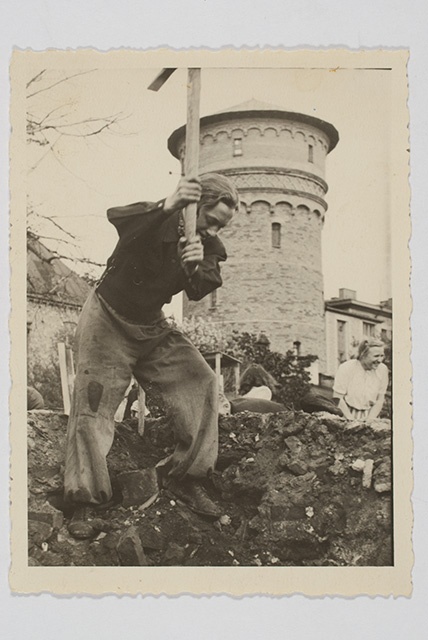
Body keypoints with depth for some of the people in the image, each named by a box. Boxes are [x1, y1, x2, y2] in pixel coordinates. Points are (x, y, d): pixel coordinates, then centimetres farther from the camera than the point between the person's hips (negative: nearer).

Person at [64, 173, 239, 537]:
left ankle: (184, 478, 0)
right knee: (93, 409, -6)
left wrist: (198, 268, -45)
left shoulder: (207, 246, -7)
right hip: (108, 321, -5)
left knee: (202, 382, -9)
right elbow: (115, 218, -44)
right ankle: (82, 506, 2)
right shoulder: (156, 220, -22)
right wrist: (167, 207, -60)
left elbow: (200, 292, -22)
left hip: (152, 328, 5)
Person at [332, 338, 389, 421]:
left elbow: (379, 401, 6)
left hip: (368, 417, 3)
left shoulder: (382, 369, -1)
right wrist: (352, 421, -12)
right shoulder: (346, 368, -11)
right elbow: (338, 398, -8)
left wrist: (369, 420, -5)